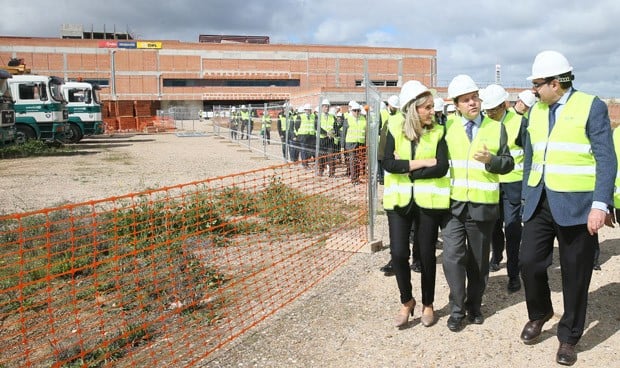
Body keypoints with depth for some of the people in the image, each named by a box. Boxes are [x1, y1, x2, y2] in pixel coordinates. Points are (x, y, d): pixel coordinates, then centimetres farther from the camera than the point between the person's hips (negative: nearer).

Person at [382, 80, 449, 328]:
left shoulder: (437, 132, 1)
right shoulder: (395, 128, 0)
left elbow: (442, 168, -12)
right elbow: (388, 164, -12)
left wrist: (405, 168, -13)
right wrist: (423, 162, -15)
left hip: (428, 200, 0)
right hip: (399, 200, 0)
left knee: (426, 253, 10)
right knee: (398, 253, -1)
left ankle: (427, 304, 30)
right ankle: (406, 301, 23)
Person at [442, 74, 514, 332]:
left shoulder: (496, 128, 4)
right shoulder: (448, 126, 4)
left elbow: (508, 164, 5)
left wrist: (490, 159, -16)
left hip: (483, 204, 1)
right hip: (453, 203, 0)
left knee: (479, 260, 12)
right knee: (453, 257, -6)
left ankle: (474, 305, 30)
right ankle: (457, 309, 11)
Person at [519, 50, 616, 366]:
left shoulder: (592, 107, -6)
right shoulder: (536, 110, 11)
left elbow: (606, 160, -10)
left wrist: (600, 204, -17)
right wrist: (527, 198, 13)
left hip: (576, 204, -4)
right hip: (540, 203, 5)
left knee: (575, 274, 6)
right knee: (529, 260, 1)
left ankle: (568, 337, 24)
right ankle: (539, 313, 30)